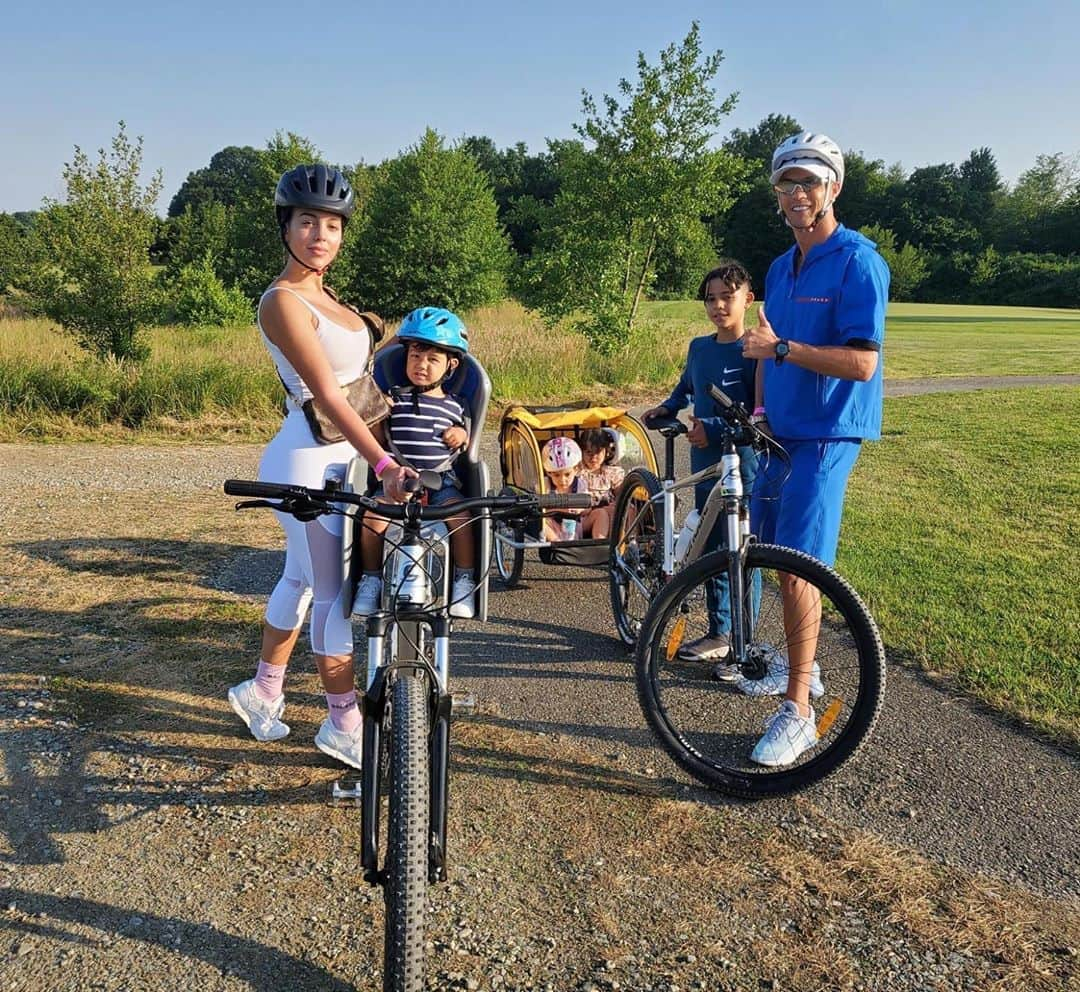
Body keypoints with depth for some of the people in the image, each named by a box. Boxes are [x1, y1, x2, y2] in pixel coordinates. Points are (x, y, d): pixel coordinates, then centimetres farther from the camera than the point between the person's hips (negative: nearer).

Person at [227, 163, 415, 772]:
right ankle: (344, 723, 13)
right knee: (341, 594, -1)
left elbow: (361, 375, 15)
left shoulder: (320, 295, 12)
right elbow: (327, 392, -25)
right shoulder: (283, 301, -16)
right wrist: (384, 463, -32)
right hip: (309, 463, -9)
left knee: (303, 579, 19)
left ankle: (263, 691, 35)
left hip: (338, 457, 9)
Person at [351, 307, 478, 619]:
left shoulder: (454, 406, 10)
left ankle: (464, 581, -12)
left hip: (441, 480, 0)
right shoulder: (394, 399, 7)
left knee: (461, 517, -28)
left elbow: (467, 450, 19)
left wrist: (462, 435, -2)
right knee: (373, 516, -27)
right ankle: (371, 578, -7)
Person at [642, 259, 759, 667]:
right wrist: (667, 408, 13)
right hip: (706, 465, 7)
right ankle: (718, 634, 28)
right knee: (712, 551, 15)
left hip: (743, 467, -7)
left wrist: (715, 430, -22)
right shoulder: (698, 347, 10)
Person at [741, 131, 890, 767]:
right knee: (778, 557, 15)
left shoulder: (858, 262, -13)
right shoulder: (782, 268, 13)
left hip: (826, 435, -8)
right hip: (781, 431, 8)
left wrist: (780, 348, -25)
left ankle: (798, 712, -2)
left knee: (797, 567, -11)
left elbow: (861, 362, -21)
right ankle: (800, 665, 33)